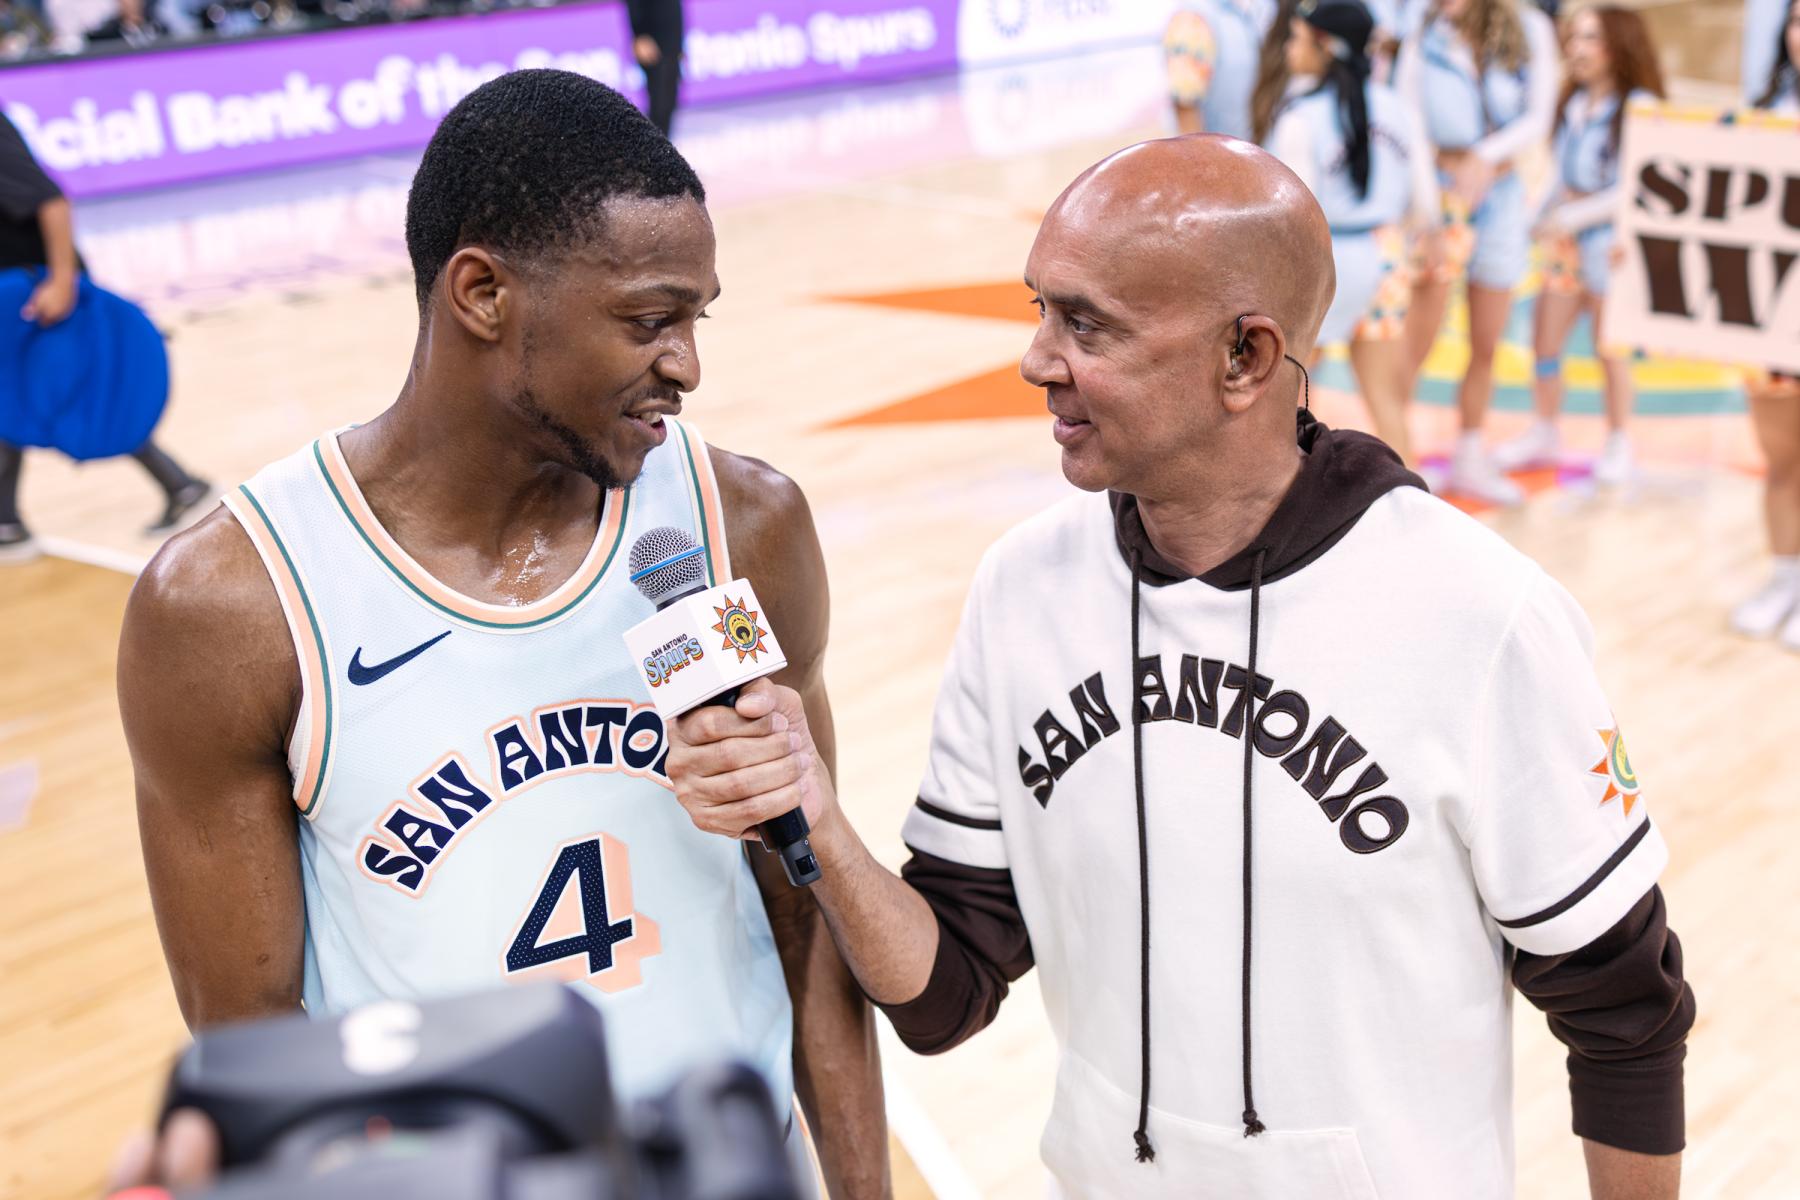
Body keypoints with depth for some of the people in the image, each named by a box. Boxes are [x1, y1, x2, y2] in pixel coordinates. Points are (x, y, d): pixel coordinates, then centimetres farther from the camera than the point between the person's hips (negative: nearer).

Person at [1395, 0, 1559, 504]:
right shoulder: (1426, 41, -7)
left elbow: (1539, 118, -5)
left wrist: (1487, 156, -22)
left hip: (1502, 194, 3)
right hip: (1439, 194, -3)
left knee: (1486, 348, 13)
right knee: (1416, 347, -7)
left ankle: (1469, 460, 27)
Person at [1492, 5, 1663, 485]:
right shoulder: (1574, 104, 8)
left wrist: (1571, 217, -19)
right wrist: (1542, 217, 3)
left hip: (1610, 241, -6)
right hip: (1566, 241, 6)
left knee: (1610, 349, 4)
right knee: (1544, 341, 9)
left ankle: (1618, 445, 20)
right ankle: (1544, 434, 26)